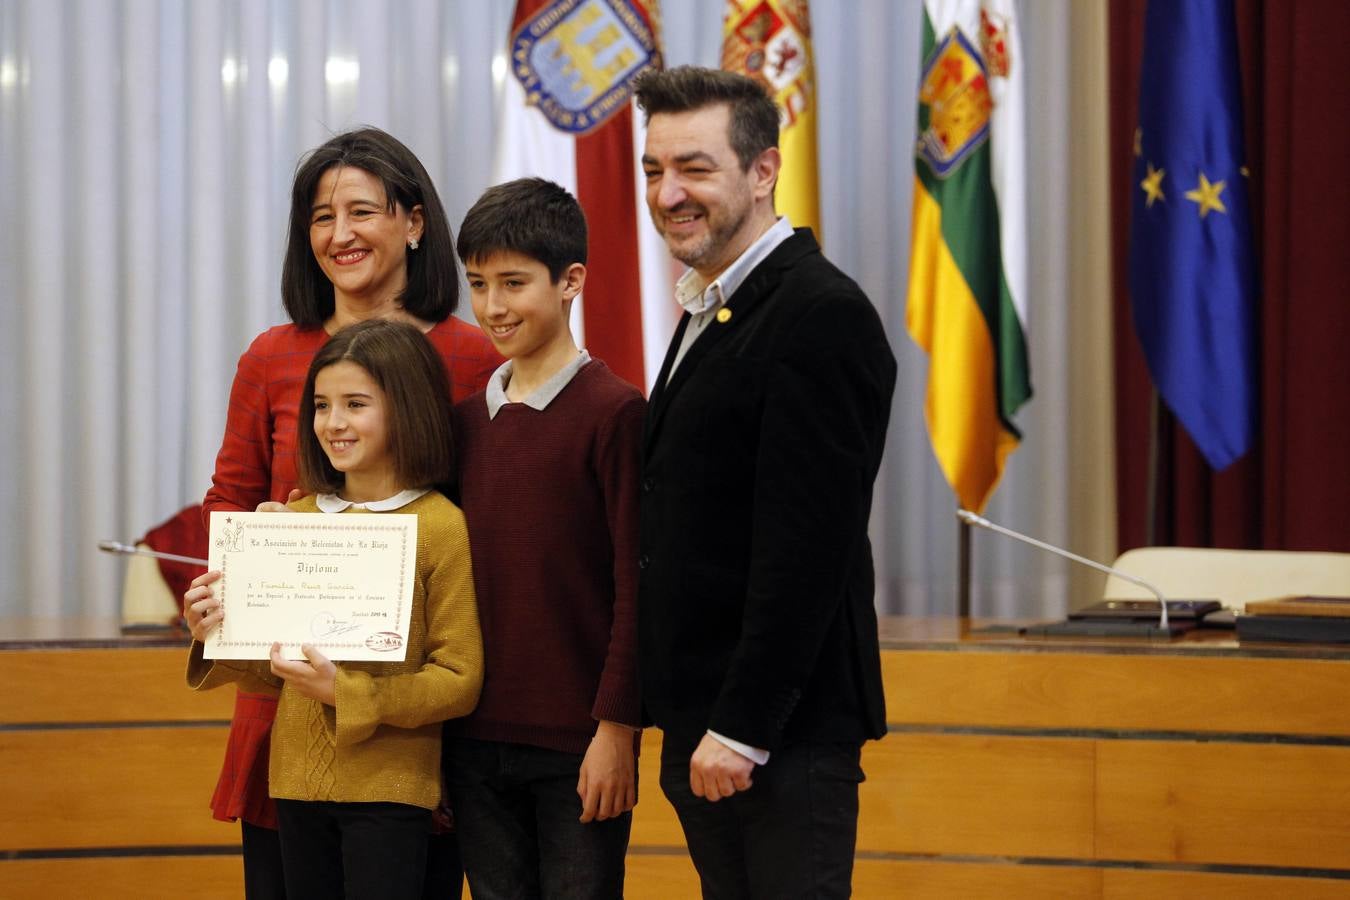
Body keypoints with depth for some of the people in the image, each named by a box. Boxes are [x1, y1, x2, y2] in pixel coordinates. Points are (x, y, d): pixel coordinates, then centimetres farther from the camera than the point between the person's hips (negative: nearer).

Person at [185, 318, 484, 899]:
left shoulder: (440, 526, -9)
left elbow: (459, 681, -10)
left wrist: (343, 691, -19)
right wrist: (217, 636, -4)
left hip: (390, 788, -5)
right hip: (298, 782, 5)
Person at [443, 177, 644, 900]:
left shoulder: (613, 411, -8)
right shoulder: (468, 417, 10)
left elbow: (635, 586, -10)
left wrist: (617, 729, -13)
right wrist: (439, 731, 12)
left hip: (577, 745, -5)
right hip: (474, 740, 6)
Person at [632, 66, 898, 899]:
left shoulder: (822, 316, -14)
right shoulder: (709, 315, 16)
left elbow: (806, 550, -20)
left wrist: (742, 728, -21)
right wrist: (689, 728, 13)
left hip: (785, 734, -9)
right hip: (701, 728, 9)